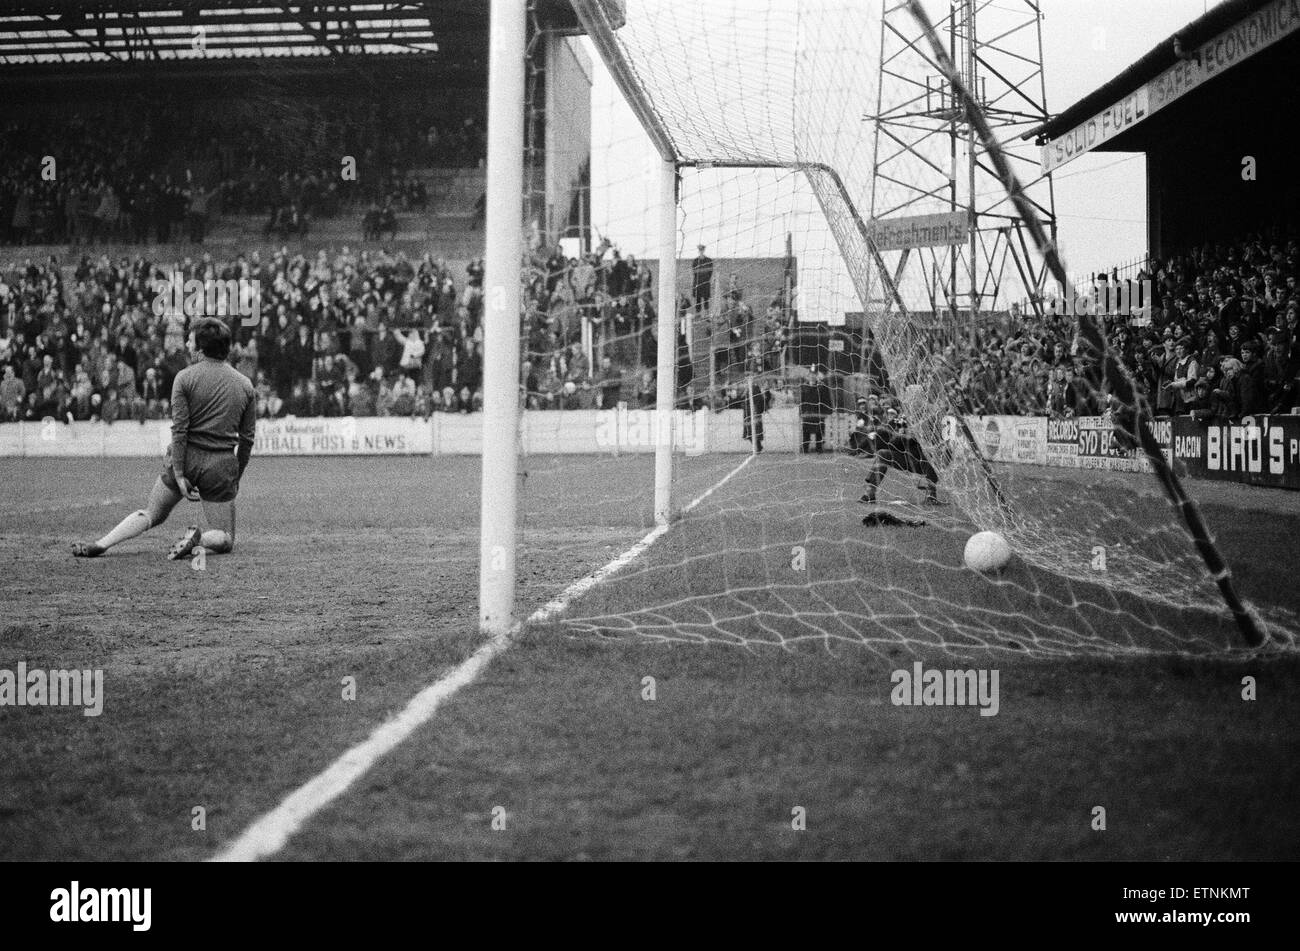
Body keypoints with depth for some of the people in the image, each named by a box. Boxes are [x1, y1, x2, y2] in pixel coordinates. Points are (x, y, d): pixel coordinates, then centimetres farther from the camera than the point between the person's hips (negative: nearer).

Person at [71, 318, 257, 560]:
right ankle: (198, 540, -21)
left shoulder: (185, 378, -3)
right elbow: (247, 438, 7)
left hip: (188, 458, 0)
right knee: (226, 540, 9)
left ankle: (100, 545, 3)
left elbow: (179, 429, -9)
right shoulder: (245, 386, 4)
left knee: (151, 513, 17)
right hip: (221, 466, 0)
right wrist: (236, 478, 17)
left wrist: (179, 474, -8)